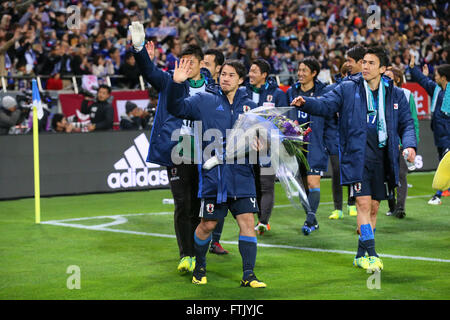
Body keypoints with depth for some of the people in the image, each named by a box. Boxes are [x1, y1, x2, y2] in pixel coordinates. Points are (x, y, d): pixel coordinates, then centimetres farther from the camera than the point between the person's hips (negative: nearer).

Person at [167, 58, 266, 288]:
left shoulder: (249, 105, 9)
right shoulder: (205, 100, 3)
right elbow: (177, 109, -2)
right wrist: (177, 85, -17)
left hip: (241, 174, 2)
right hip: (213, 174, -2)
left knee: (247, 221, -4)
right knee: (207, 224, 3)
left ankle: (248, 275, 2)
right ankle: (199, 267, 27)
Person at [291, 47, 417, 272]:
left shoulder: (395, 94, 10)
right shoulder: (348, 88, 2)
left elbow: (406, 123, 12)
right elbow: (326, 105, -5)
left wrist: (409, 144, -6)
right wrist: (305, 103, -24)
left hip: (382, 157, 4)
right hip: (357, 156, -3)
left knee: (373, 207, 9)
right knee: (363, 203, -13)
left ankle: (361, 255, 21)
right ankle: (371, 254, -10)